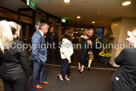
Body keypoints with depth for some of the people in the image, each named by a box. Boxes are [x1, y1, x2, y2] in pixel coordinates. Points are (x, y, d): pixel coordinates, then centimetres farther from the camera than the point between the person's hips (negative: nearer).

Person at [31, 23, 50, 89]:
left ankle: (42, 80, 44)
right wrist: (37, 58, -20)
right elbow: (35, 48, -26)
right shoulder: (37, 35, -24)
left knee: (43, 69, 23)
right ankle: (35, 84, 33)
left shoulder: (40, 34, 6)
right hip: (38, 57, -9)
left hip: (42, 57, 9)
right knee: (36, 71, 11)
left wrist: (44, 56, 14)